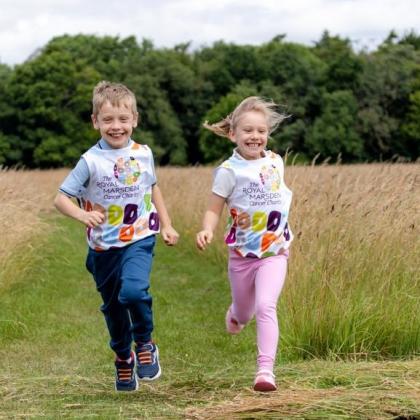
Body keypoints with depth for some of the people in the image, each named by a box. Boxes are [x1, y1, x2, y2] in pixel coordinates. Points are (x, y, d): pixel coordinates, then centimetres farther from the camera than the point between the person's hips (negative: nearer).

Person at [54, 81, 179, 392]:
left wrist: (166, 225, 17)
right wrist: (82, 215, -30)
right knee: (113, 307, 13)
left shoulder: (143, 154, 1)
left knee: (133, 291, -26)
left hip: (139, 240, 0)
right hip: (103, 247, 0)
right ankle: (124, 359, 37)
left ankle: (145, 344, 0)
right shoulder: (91, 161, -9)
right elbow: (61, 197, -11)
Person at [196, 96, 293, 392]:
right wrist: (207, 230, -32)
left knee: (266, 306, -20)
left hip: (274, 252, 1)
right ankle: (235, 314, 55)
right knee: (244, 313, 17)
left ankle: (266, 368, -22)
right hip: (242, 254, -1)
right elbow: (214, 209, -11)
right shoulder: (230, 171, -11)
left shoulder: (275, 162, 2)